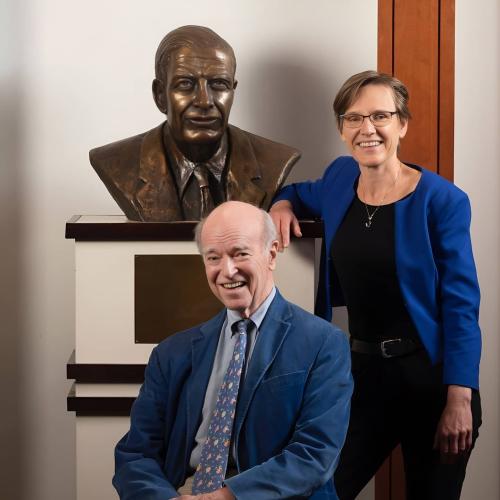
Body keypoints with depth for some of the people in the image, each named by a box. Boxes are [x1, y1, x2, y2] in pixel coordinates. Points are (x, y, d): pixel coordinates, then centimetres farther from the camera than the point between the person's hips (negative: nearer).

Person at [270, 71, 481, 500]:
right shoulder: (341, 177, 4)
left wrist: (460, 400, -17)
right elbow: (302, 193, 29)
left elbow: (461, 305, -11)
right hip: (363, 372, 4)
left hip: (431, 376, -4)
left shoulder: (442, 200, -11)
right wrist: (284, 205, 5)